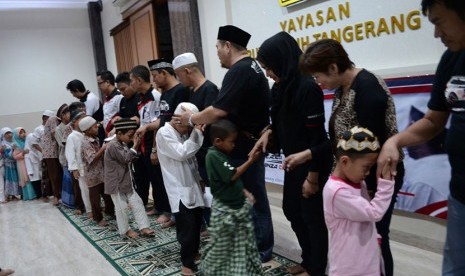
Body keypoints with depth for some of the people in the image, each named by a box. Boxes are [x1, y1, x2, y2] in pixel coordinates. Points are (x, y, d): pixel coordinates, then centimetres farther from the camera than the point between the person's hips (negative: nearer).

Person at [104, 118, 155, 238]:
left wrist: (135, 146, 4)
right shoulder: (113, 145, -21)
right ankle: (125, 230, 20)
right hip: (116, 183, -9)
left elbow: (130, 159, 17)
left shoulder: (123, 144, 11)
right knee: (122, 207, 3)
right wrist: (135, 146, -21)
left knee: (137, 202, 7)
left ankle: (143, 227, 11)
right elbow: (126, 158, -26)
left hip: (126, 182, 9)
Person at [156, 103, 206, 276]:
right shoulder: (164, 133, -12)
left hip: (192, 185, 7)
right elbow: (182, 153, -23)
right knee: (187, 226, -5)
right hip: (179, 189, -7)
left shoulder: (185, 132, 12)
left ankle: (194, 251, 37)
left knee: (197, 222, 15)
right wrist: (196, 133, -20)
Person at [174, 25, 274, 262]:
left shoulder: (238, 71, -19)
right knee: (253, 195, 17)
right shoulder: (251, 67, 14)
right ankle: (259, 245, 29)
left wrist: (192, 119, -8)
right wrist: (205, 120, 7)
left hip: (244, 146, -10)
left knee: (252, 198, 2)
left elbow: (219, 111, -25)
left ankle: (261, 250, 15)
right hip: (252, 142, 10)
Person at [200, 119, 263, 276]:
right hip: (224, 208, -8)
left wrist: (245, 192, 6)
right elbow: (232, 176, -21)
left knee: (242, 242, 15)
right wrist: (250, 161, -17)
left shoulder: (222, 155, 9)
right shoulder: (213, 155, -19)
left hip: (237, 205, 8)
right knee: (221, 244, 7)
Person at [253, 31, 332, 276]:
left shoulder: (307, 87, -22)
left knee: (312, 216, 6)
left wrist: (312, 176, -19)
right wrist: (269, 132, -5)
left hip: (312, 163, -9)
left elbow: (316, 134, -21)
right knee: (292, 210, 19)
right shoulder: (282, 86, 4)